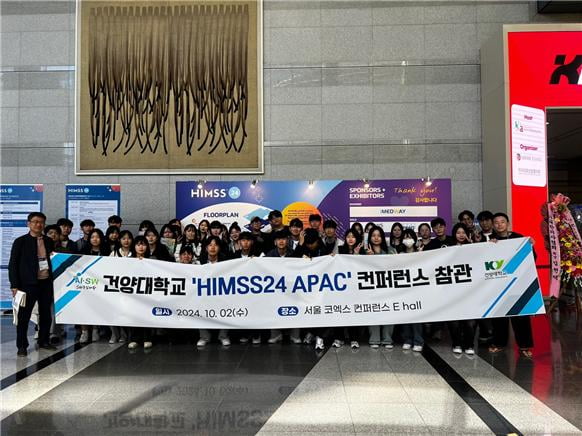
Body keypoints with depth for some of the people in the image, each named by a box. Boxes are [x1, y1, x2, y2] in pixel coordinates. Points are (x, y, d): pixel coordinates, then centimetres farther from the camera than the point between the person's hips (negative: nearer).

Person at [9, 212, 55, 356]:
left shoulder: (49, 241, 9)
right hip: (28, 283, -4)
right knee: (24, 315, 2)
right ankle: (22, 346, 12)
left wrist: (53, 280, 8)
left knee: (46, 314, 11)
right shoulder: (20, 241, -2)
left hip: (46, 282, 4)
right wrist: (14, 285, -10)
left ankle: (44, 341, 24)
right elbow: (13, 264, -4)